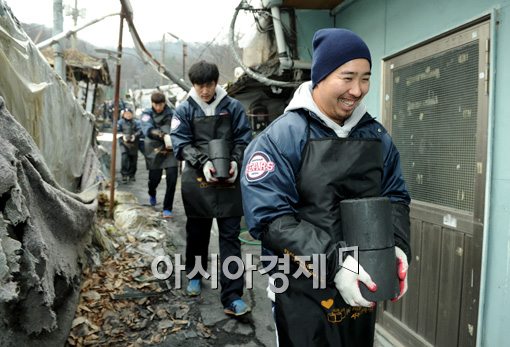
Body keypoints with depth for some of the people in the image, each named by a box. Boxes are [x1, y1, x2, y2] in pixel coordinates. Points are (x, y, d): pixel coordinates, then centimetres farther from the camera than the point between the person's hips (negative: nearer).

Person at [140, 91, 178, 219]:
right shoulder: (147, 114, 1)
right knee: (155, 177, 5)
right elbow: (148, 129, -20)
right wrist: (163, 135, -37)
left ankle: (167, 208, 5)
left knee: (172, 177, -11)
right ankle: (152, 194, 44)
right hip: (154, 150, 0)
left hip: (169, 150, 0)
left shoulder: (171, 113, 2)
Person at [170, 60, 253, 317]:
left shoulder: (233, 107, 3)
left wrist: (235, 161, -14)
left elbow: (243, 139, 3)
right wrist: (202, 162, -20)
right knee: (197, 232, 17)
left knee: (230, 236, -1)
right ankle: (195, 275, 41)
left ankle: (232, 296, 3)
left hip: (229, 181, 0)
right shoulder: (184, 110, 3)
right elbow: (182, 144, -4)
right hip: (197, 181, 1)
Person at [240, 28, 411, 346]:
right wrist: (333, 260, -28)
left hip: (363, 287, 6)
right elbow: (270, 218, -21)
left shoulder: (377, 136, 4)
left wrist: (397, 245, -10)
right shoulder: (280, 138, -15)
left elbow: (396, 196, 9)